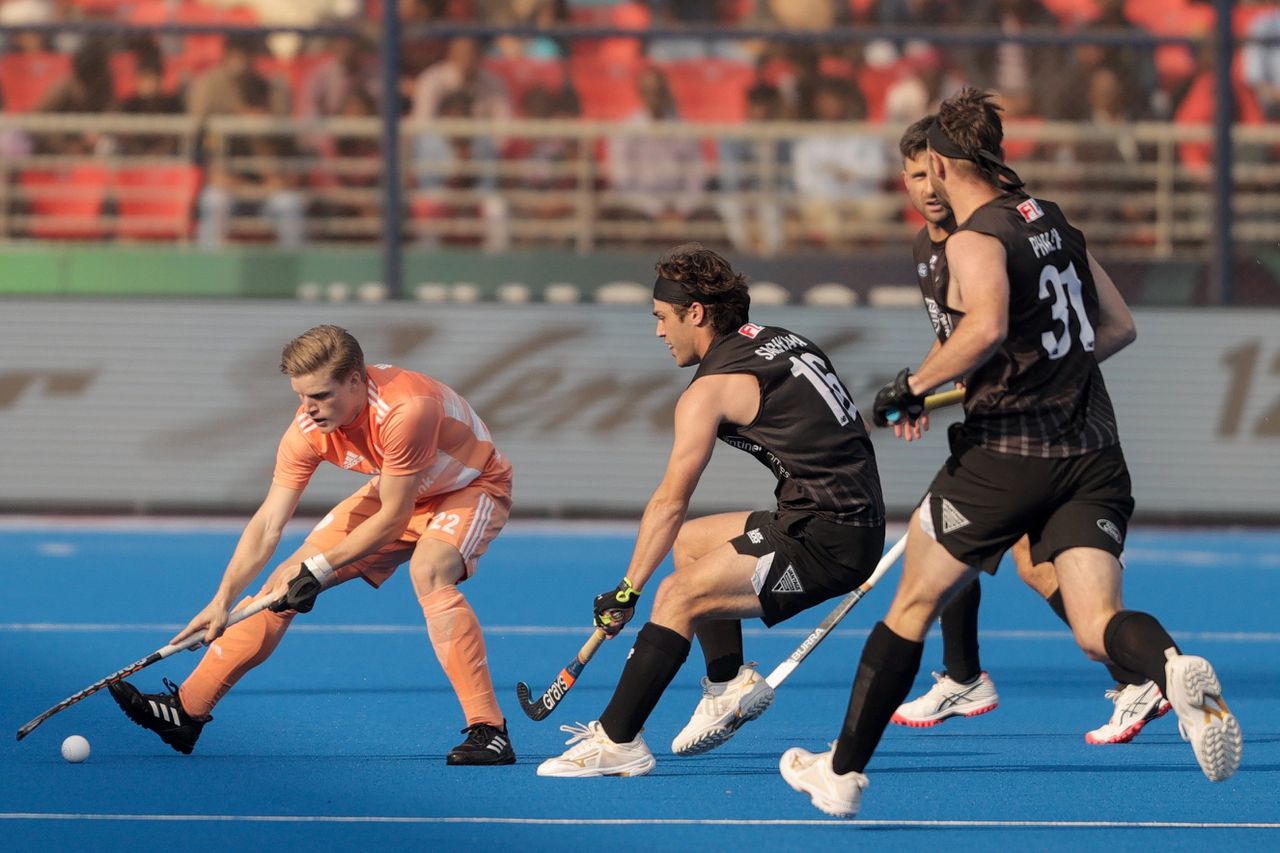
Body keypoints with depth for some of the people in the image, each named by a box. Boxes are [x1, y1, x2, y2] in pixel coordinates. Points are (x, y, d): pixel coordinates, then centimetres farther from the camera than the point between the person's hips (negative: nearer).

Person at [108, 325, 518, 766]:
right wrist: (223, 600, -25)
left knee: (428, 571, -36)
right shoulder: (310, 427, -20)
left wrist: (319, 568, -25)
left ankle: (489, 731, -33)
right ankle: (187, 709, 7)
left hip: (471, 487, -7)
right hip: (394, 493, 7)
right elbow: (268, 523, -16)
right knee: (286, 579, 0)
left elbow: (393, 519, -30)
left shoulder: (405, 410, -39)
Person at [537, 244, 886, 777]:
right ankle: (730, 684, 19)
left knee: (678, 598, -15)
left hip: (824, 542, -9)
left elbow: (670, 502, -8)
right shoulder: (784, 342, 16)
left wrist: (627, 591, -3)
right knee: (689, 542, 24)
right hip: (861, 523, 9)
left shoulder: (711, 389, -8)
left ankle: (615, 742, -19)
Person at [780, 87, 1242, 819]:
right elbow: (1119, 327, 20)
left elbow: (987, 326, -28)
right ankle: (1175, 670, -43)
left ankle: (843, 773, 23)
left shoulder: (978, 238, -8)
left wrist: (916, 386, -15)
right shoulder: (1054, 221, 14)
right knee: (1098, 627, -7)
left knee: (913, 605, 14)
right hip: (1092, 451, 5)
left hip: (1008, 450, -5)